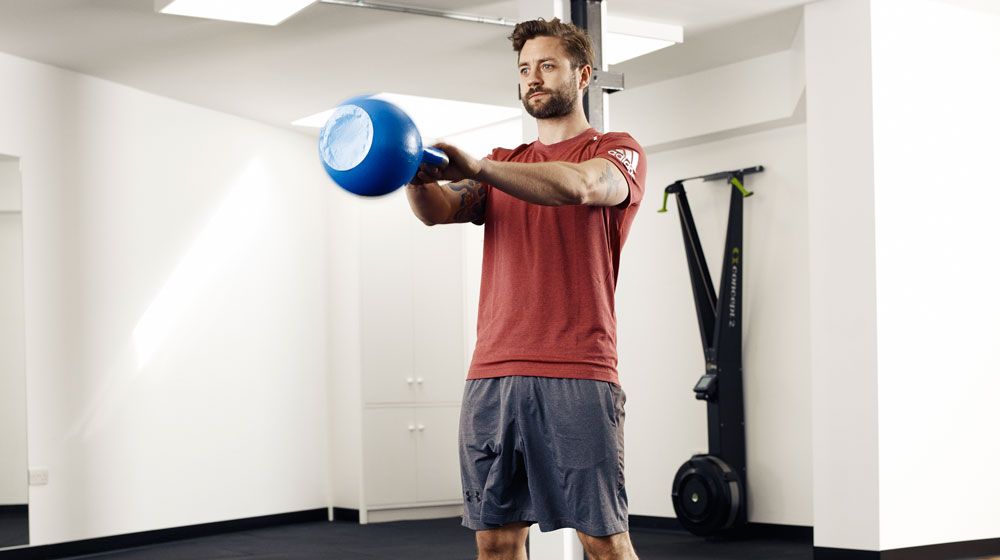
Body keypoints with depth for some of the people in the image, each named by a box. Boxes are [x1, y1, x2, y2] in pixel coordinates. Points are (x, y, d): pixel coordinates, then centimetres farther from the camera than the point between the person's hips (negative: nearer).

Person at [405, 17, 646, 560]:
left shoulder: (619, 151, 7)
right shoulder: (503, 166, 22)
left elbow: (583, 185, -17)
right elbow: (440, 210, 2)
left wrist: (476, 166, -27)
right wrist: (417, 173, -21)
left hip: (577, 376, -5)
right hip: (492, 374, 5)